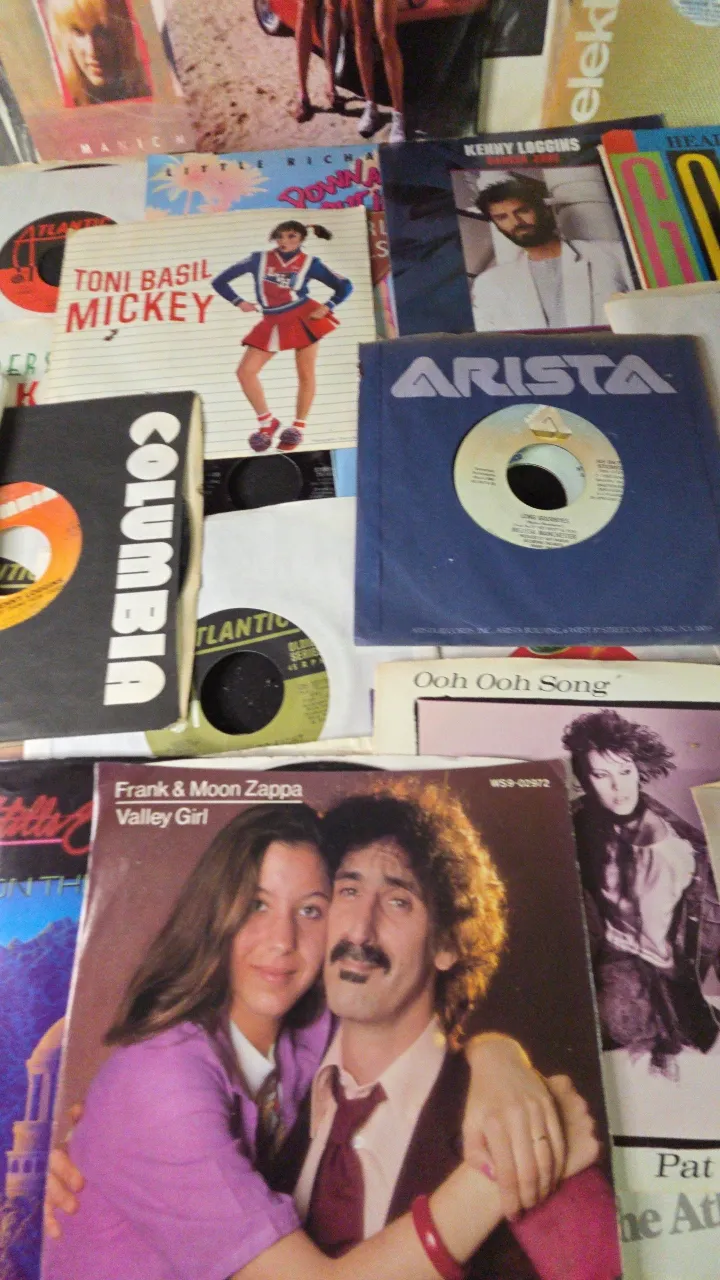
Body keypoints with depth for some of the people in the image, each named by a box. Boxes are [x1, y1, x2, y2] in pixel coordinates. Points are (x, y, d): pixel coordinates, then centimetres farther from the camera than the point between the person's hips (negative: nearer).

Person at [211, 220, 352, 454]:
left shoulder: (309, 263, -1)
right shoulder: (260, 259, 1)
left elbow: (344, 286, 5)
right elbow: (220, 281, 5)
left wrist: (327, 307, -7)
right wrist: (239, 302, -4)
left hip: (304, 319, -2)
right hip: (273, 324, 2)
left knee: (305, 374, -1)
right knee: (245, 371, -7)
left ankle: (298, 427, 14)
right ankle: (267, 422, 4)